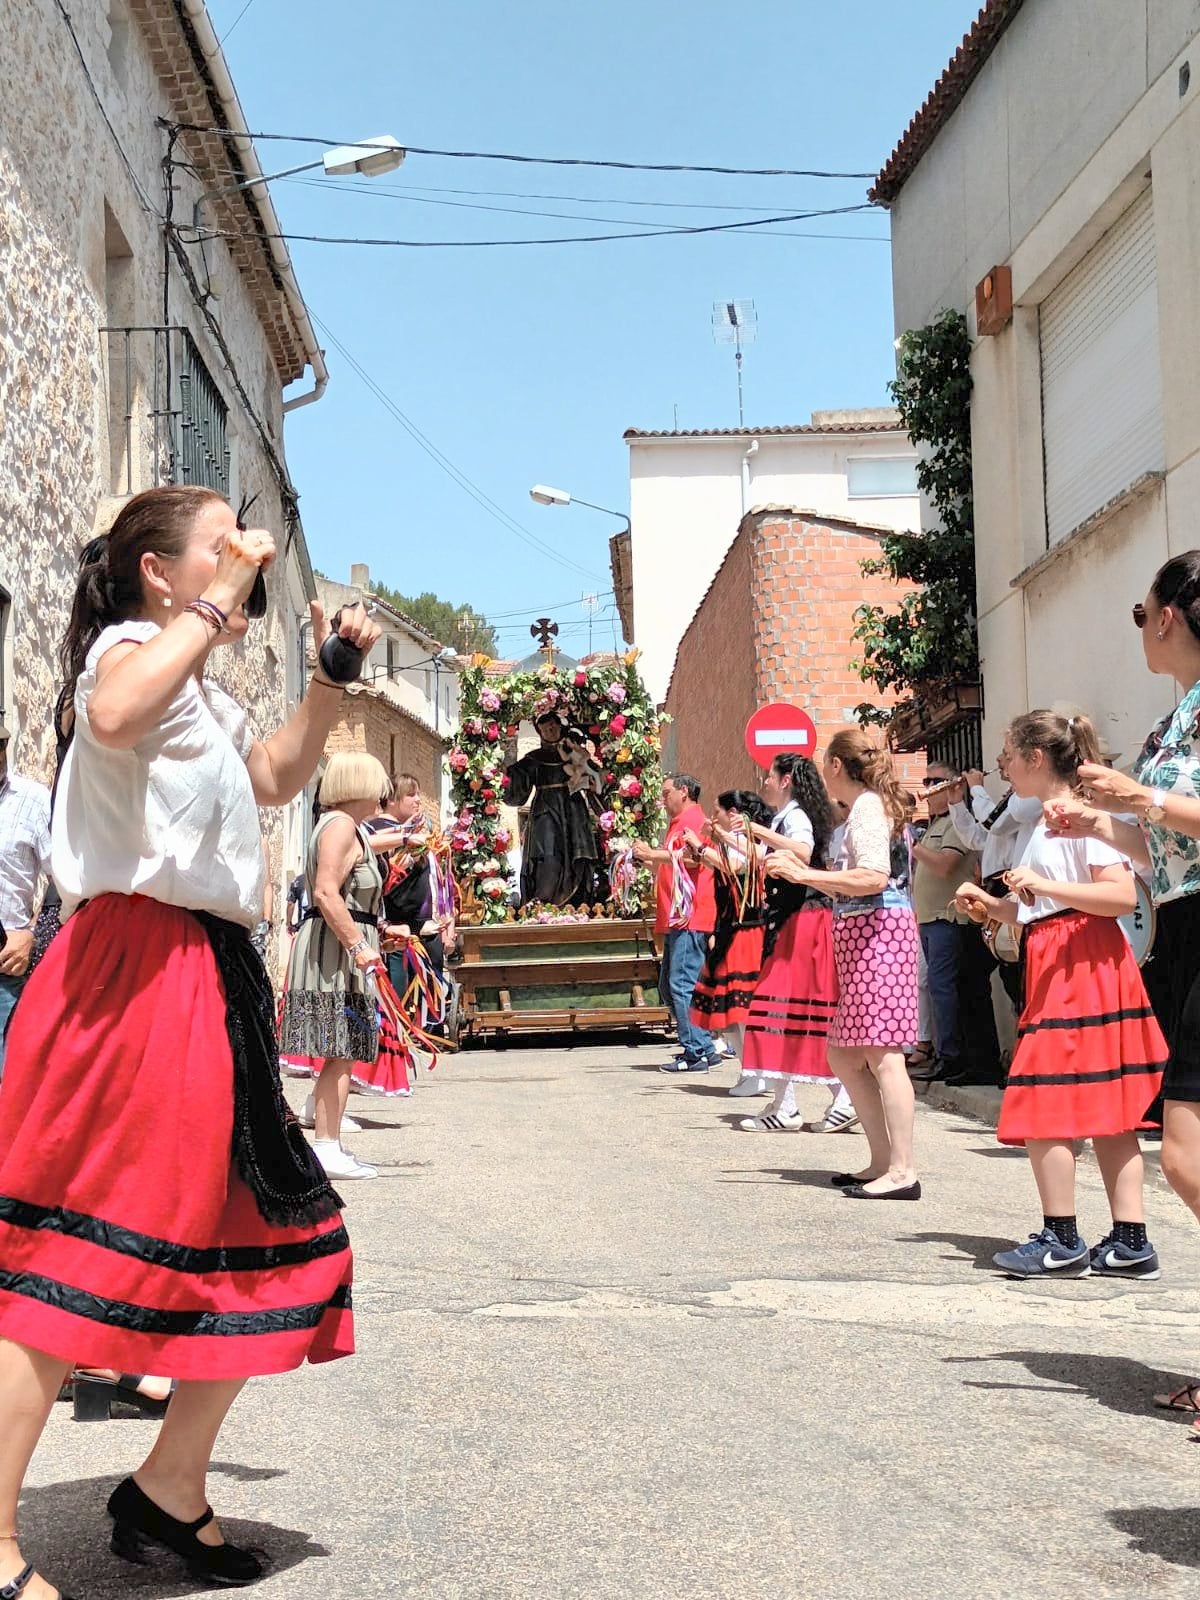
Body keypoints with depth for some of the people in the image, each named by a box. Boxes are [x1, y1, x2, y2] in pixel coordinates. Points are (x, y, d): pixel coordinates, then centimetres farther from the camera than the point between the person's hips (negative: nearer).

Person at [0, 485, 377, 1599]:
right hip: (133, 974, -10)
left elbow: (274, 780, 37)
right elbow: (115, 715, -31)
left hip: (208, 978, 10)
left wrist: (334, 674, 26)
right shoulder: (127, 646, -6)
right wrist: (216, 608, -23)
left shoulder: (203, 687, 25)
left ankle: (171, 1493, 22)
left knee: (267, 1238, 11)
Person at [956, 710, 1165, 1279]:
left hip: (1082, 966, -10)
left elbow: (1123, 895, -21)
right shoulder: (1047, 823, 20)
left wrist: (1045, 885, -25)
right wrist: (992, 905, 15)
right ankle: (1130, 1241, 8)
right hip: (1057, 970, 10)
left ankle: (1061, 1240, -4)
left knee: (1043, 1103, -9)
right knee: (1106, 1108, 7)